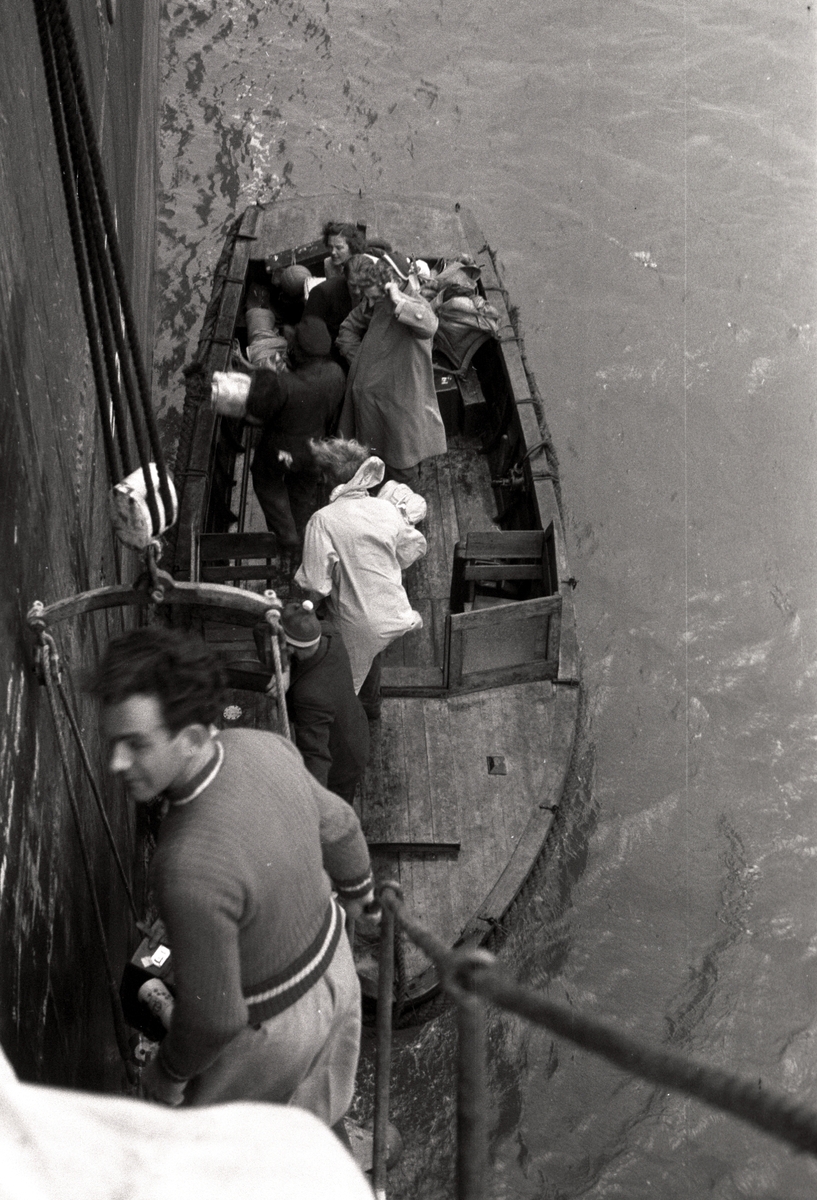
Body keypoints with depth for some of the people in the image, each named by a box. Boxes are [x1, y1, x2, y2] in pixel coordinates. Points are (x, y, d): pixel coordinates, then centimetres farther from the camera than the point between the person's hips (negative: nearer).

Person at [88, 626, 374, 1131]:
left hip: (269, 1026, -6)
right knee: (314, 1119, 33)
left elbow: (214, 1015, -29)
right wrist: (358, 889, 22)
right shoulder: (265, 747, -20)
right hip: (334, 963, 6)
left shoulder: (190, 869, -42)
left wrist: (168, 1072, -8)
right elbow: (339, 826, 1)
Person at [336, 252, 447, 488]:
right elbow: (349, 328, 18)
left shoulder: (415, 306, -22)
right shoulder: (374, 305, -1)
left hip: (398, 404, -7)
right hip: (367, 397, 7)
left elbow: (428, 326, -49)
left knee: (401, 470, 10)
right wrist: (358, 360, 4)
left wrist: (399, 300, -41)